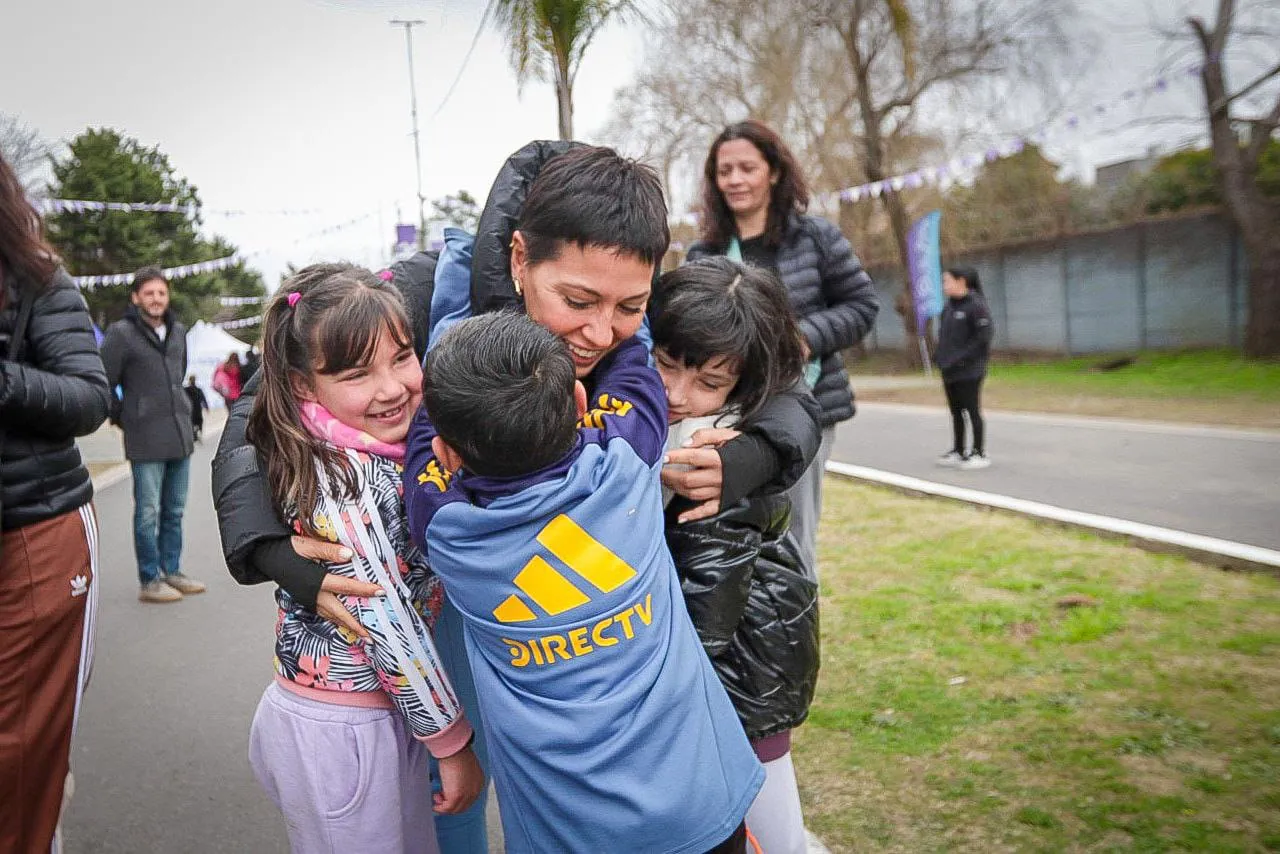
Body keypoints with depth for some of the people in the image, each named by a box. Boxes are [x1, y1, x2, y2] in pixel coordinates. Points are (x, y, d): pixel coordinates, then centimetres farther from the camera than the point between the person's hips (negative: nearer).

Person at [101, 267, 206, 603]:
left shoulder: (178, 331, 10)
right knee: (148, 513, 1)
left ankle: (171, 571, 25)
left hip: (181, 434, 6)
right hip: (146, 440, -6)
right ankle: (149, 581, 10)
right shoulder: (121, 333, -9)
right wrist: (124, 417, 0)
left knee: (174, 511, 14)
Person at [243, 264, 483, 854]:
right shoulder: (341, 475, -25)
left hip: (388, 714, 8)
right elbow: (386, 624, -23)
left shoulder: (387, 451, 0)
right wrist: (452, 740, -14)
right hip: (344, 733, -8)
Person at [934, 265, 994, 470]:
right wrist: (940, 356, 4)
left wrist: (961, 359, -19)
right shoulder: (948, 307, 12)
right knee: (956, 412, 13)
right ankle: (958, 452, 23)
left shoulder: (976, 305, -11)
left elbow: (984, 336, -16)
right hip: (949, 371, 7)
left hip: (969, 371, -7)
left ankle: (979, 453, 9)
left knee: (972, 411, 0)